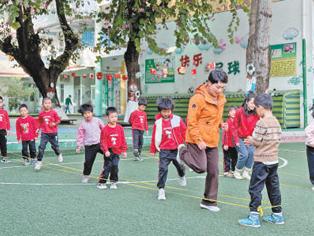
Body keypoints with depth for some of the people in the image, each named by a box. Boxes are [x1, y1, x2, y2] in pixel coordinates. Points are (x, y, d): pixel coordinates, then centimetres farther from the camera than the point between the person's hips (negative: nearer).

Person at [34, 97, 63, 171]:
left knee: (55, 146, 13)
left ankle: (59, 154, 46)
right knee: (41, 147, -9)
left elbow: (58, 120, -1)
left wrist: (55, 124, -18)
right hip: (44, 133, 1)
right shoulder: (41, 113, -1)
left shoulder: (53, 112, -7)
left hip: (53, 133, -1)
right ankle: (39, 162, -2)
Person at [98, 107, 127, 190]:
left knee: (115, 166, -1)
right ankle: (101, 182, 12)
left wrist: (124, 150, 6)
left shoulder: (120, 128, 2)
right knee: (107, 167, 0)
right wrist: (106, 150, -16)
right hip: (109, 151, -3)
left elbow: (123, 140, 7)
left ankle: (113, 182, 15)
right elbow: (103, 141, -8)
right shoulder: (105, 129, -8)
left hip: (117, 151, 3)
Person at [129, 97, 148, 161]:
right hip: (135, 129, -6)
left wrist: (146, 129, 16)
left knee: (141, 142, 10)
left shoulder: (144, 113, 11)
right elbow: (131, 121, -1)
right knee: (136, 142, -12)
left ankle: (139, 155, 20)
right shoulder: (134, 113, -7)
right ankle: (136, 155, -13)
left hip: (142, 130, 6)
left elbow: (145, 122, 18)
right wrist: (135, 125, 4)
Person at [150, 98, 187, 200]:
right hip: (164, 150, -1)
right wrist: (153, 150, 7)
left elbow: (184, 131, 5)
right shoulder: (158, 122, -5)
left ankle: (182, 176, 53)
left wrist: (183, 143, 4)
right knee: (163, 168, -10)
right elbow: (155, 137, 1)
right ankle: (161, 189, -2)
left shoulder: (177, 119, -5)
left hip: (177, 149, 2)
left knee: (180, 166, 18)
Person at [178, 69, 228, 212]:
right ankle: (183, 152, 17)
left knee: (213, 172, 7)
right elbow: (191, 122, -17)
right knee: (201, 167, -12)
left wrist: (221, 124, 3)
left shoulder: (221, 99, 9)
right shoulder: (198, 98, -16)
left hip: (213, 141, 7)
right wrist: (198, 140, -21)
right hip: (197, 140, -7)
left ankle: (209, 201, 21)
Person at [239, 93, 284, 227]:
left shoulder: (262, 123, -16)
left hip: (262, 161, -8)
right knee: (273, 187, 14)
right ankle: (277, 216, 21)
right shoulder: (276, 122, 9)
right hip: (274, 160, 8)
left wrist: (250, 140, 5)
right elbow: (277, 139, 14)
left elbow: (257, 142, -17)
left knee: (255, 188, -3)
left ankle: (254, 217, -3)